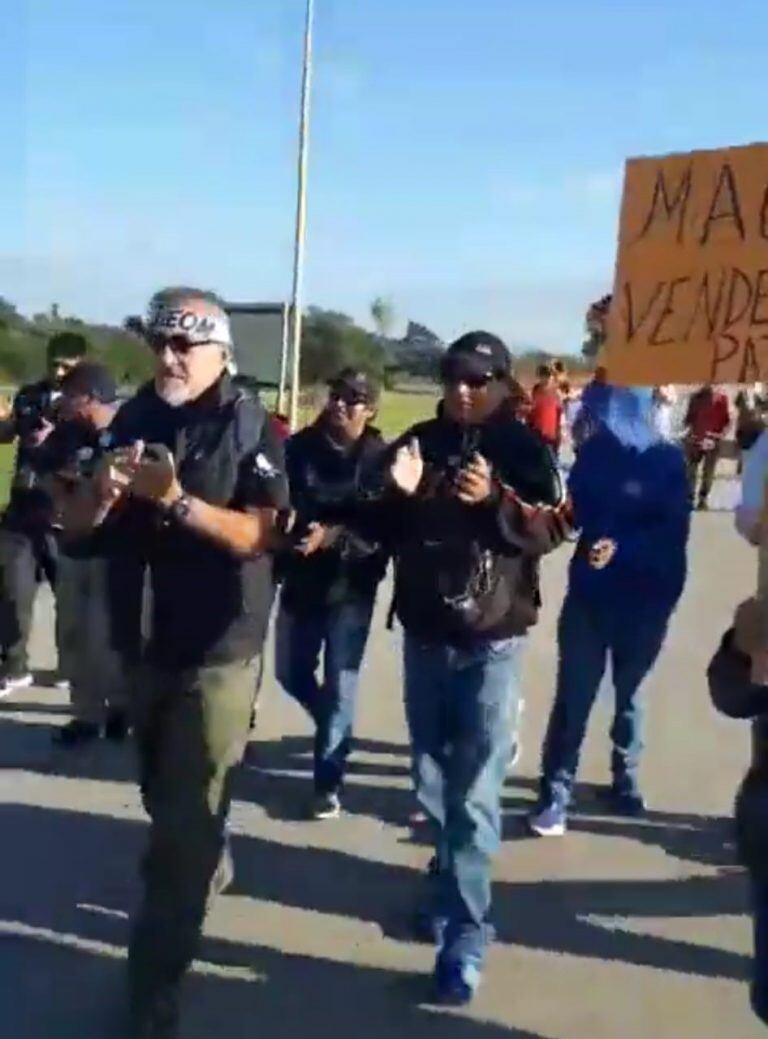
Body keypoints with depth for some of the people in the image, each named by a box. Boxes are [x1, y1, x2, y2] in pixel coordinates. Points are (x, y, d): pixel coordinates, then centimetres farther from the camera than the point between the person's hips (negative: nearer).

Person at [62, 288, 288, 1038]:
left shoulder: (248, 427, -10)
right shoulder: (133, 419, 2)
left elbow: (258, 535, -18)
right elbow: (77, 528, 1)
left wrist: (178, 500, -30)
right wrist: (103, 489, -20)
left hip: (218, 649, -5)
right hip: (143, 640, 5)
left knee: (185, 820, -3)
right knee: (165, 798, 23)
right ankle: (211, 866, 52)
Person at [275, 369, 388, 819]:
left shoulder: (381, 459, -9)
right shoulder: (300, 447, -2)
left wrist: (332, 536, -31)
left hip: (351, 586, -3)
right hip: (301, 580, 4)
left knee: (340, 683, 1)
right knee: (291, 673, 15)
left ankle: (329, 779, 15)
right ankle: (335, 727, 43)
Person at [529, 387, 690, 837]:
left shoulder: (669, 460, -5)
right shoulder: (595, 451, 0)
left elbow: (674, 532, -11)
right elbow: (578, 512, 0)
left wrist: (621, 548, -25)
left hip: (646, 599, 0)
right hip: (591, 593, 0)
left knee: (629, 694, 14)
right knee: (574, 696, -2)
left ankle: (626, 780, 32)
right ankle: (556, 794, 5)